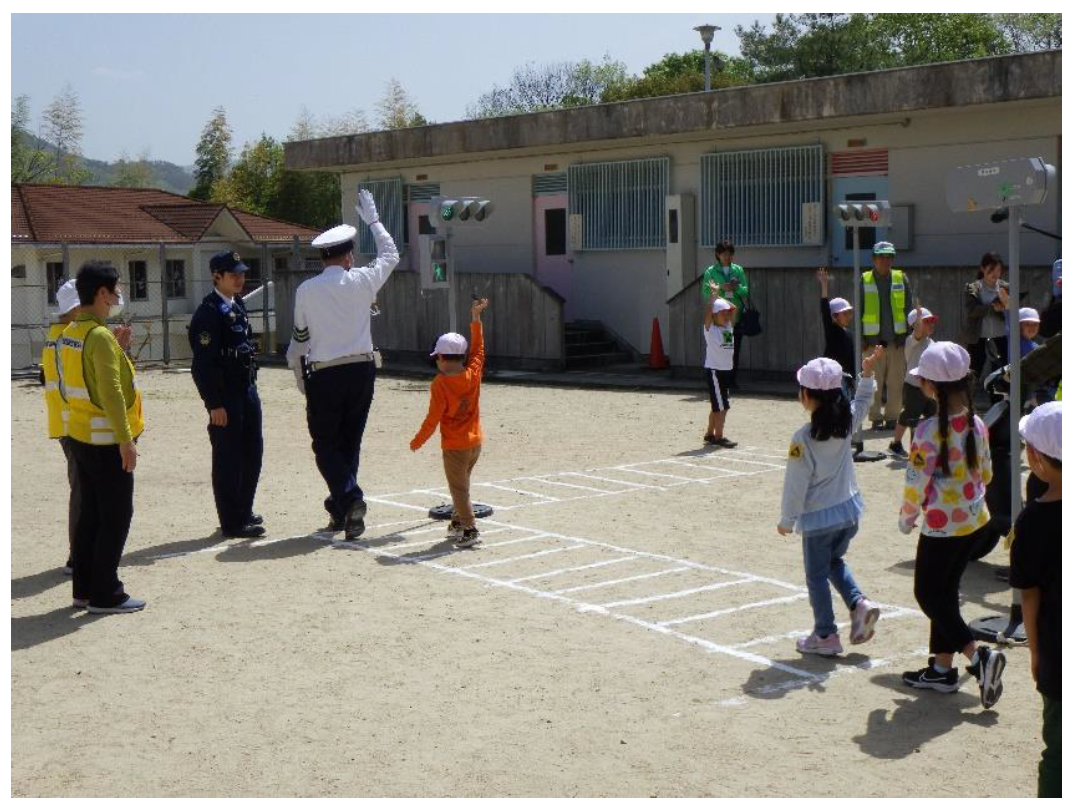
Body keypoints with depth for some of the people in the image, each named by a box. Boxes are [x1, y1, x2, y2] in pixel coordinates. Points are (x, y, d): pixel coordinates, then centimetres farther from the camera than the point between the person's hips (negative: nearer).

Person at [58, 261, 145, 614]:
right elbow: (111, 393, -22)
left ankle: (84, 588, 21)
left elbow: (84, 379, 13)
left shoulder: (70, 333, 9)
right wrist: (126, 440, -21)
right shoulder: (100, 337, -19)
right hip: (106, 442, -9)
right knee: (116, 517, -1)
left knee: (89, 513, 15)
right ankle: (105, 594, 3)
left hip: (80, 437, 9)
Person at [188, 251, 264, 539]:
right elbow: (204, 363, -18)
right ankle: (232, 523, 6)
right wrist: (215, 404, -20)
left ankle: (244, 512, 29)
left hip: (247, 390, 9)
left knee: (252, 451, 16)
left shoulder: (238, 305, 13)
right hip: (225, 395, -9)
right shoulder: (209, 312, -15)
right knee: (228, 458, -1)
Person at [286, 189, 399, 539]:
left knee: (326, 444, 5)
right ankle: (341, 509, 15)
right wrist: (372, 219, 30)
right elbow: (390, 255, 18)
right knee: (350, 441, 14)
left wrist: (301, 379, 18)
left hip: (324, 375, -2)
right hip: (361, 369, 2)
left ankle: (349, 498, -17)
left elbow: (299, 338, 4)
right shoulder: (361, 280, -2)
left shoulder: (306, 290, -3)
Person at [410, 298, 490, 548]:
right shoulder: (473, 374, -3)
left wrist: (417, 441, -3)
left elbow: (433, 418, -15)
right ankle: (458, 522, 31)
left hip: (455, 447, -6)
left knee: (459, 489, 0)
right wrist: (476, 317, 17)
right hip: (476, 442, 6)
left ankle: (470, 530, -6)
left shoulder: (440, 384, -16)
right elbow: (478, 348, 13)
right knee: (462, 485, 22)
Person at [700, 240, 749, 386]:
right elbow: (706, 292, -5)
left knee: (735, 350, 6)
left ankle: (732, 379, 14)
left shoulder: (738, 270, 10)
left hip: (736, 315, 3)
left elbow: (746, 290, 6)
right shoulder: (710, 271, 3)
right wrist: (721, 288, -18)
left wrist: (737, 287, -14)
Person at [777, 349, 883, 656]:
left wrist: (787, 520, -5)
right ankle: (859, 604, 9)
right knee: (835, 561, 27)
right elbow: (862, 403, 18)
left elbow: (796, 484, -16)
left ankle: (825, 636, 16)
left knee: (817, 576, 9)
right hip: (849, 511, 6)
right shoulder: (846, 424, -6)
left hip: (818, 518, -6)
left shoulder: (803, 438, -22)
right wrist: (867, 372, 18)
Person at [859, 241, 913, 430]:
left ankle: (892, 417, 13)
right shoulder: (864, 280, 3)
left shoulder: (901, 279, 6)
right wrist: (861, 337, -2)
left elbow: (909, 308, 8)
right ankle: (876, 418, 11)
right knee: (874, 382, 2)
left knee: (896, 382, 3)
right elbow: (858, 310, 4)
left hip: (897, 339, 1)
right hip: (873, 340, -1)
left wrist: (908, 335, 1)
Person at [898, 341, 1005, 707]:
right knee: (946, 591, 18)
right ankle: (942, 667, 26)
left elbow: (915, 484, -16)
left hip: (941, 525, -7)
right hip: (975, 520, 7)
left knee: (927, 594, 7)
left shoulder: (928, 431, -22)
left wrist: (906, 518, 1)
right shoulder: (976, 424, -1)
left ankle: (979, 656, -6)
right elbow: (985, 474, 9)